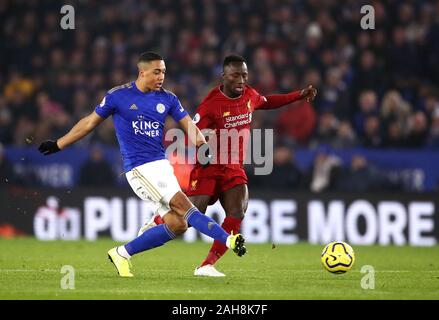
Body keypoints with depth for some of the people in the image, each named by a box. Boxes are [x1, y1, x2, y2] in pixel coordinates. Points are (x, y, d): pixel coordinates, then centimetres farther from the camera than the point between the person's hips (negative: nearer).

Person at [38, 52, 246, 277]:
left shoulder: (168, 99, 9)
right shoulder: (118, 96, -2)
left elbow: (189, 127, 7)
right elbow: (89, 123, 9)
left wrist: (201, 145, -15)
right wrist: (58, 145, 15)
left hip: (162, 165, 6)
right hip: (139, 168, -6)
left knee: (177, 225, -2)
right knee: (183, 205, -20)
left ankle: (122, 253, 9)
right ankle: (228, 240, -25)